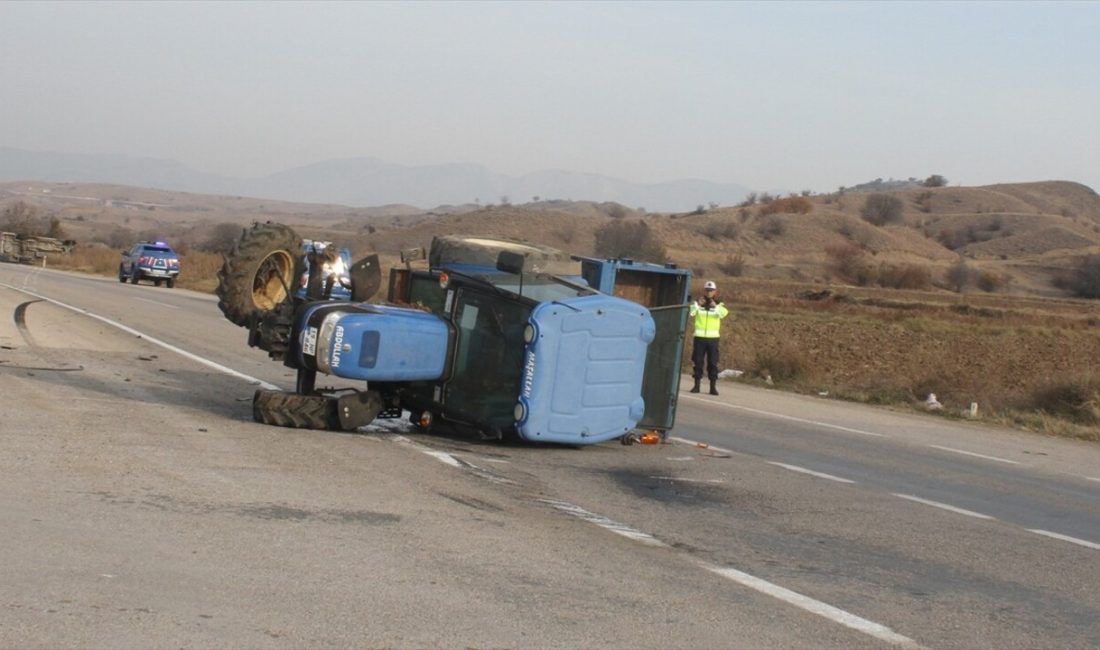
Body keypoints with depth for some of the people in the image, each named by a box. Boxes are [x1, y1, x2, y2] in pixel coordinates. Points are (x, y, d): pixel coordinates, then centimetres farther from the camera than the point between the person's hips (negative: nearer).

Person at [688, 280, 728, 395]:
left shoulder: (718, 304, 5)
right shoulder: (698, 302, 6)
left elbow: (724, 313, -15)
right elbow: (690, 313, -11)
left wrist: (715, 306, -29)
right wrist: (697, 304, -23)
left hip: (713, 337, 0)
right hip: (699, 337, 0)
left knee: (713, 362, 0)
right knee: (698, 361, 2)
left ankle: (713, 386, 3)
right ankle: (696, 385, 9)